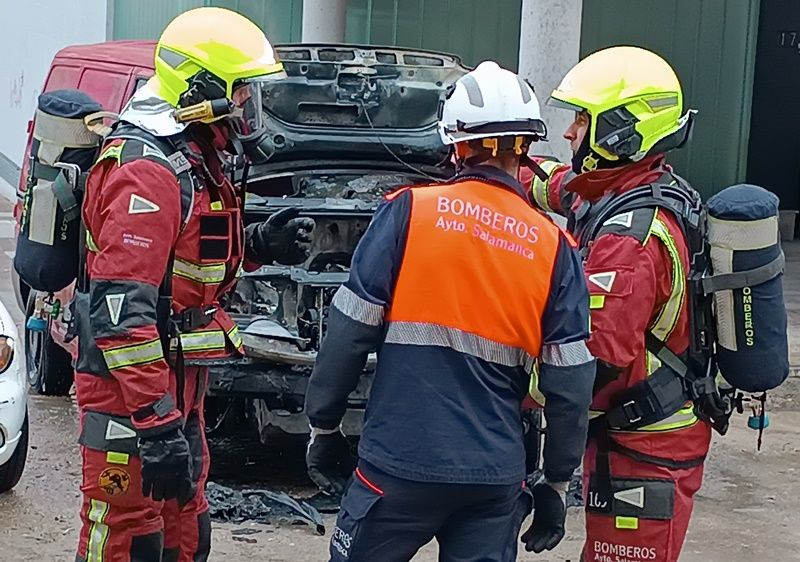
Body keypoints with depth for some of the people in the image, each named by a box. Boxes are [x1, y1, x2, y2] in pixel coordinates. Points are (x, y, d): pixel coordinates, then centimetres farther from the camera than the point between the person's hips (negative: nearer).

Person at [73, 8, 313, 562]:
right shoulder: (147, 171, -22)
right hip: (131, 395, -10)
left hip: (177, 384, 10)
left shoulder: (194, 162, 11)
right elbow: (122, 311, -29)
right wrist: (156, 424, -32)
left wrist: (261, 245, 7)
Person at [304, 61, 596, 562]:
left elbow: (349, 334, -6)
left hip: (401, 463, -2)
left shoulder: (409, 211, -6)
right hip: (497, 478, 2)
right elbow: (571, 386, 1)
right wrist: (557, 482, 13)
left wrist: (324, 425, 7)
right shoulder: (554, 249, 1)